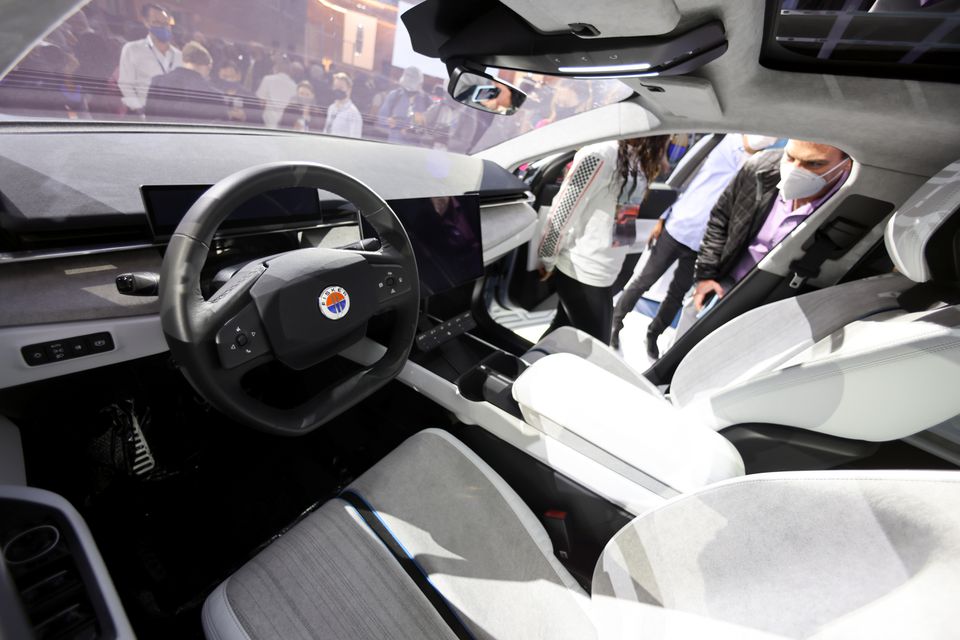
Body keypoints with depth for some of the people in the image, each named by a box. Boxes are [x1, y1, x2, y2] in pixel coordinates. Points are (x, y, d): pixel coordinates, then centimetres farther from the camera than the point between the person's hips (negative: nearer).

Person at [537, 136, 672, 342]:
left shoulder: (640, 161, 8)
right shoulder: (601, 155, -19)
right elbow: (561, 214, -17)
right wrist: (547, 261, -8)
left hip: (604, 273, 7)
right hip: (582, 272, -7)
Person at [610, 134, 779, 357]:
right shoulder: (716, 143, -2)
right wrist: (661, 219, -1)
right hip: (676, 230, -2)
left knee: (678, 293, 9)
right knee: (644, 281, 4)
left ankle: (653, 334, 27)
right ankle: (616, 323, 20)